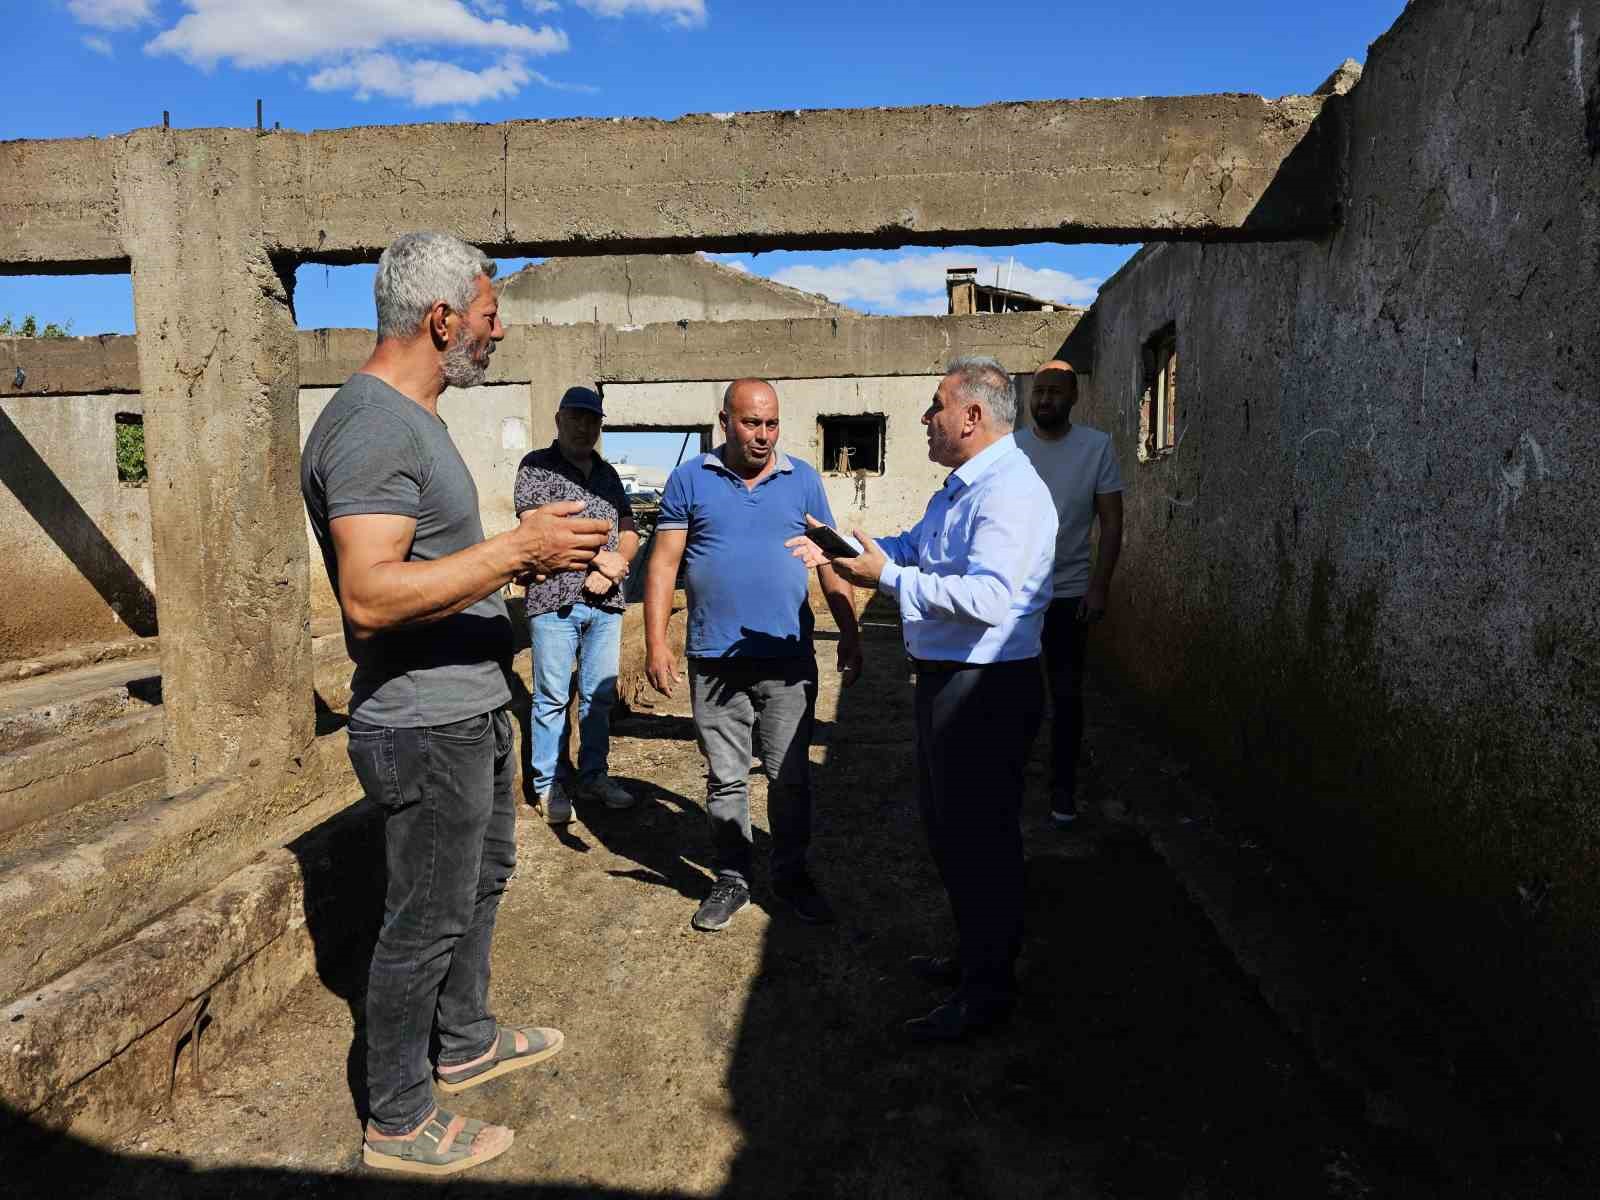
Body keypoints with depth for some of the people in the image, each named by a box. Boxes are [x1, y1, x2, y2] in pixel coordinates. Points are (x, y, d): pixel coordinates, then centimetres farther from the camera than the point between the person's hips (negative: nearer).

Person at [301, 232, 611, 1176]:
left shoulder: (413, 418, 12)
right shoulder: (372, 425, -22)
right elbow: (370, 597, -32)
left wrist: (522, 553, 11)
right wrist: (516, 548, -30)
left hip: (473, 711, 11)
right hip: (427, 730, -11)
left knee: (483, 880, 24)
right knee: (428, 922, 5)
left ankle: (468, 1043, 44)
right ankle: (399, 1122, 25)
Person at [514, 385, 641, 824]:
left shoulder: (607, 473, 17)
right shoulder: (537, 466, 1)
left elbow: (629, 532, 15)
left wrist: (614, 568, -6)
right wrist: (601, 556, -9)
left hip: (605, 602, 5)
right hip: (554, 601, -5)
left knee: (600, 696, 10)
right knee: (552, 698, 0)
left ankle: (593, 776, 22)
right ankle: (547, 785, 11)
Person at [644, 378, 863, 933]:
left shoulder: (802, 480, 5)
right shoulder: (690, 480, 2)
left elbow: (830, 561, 7)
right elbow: (664, 563, 0)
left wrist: (850, 633, 3)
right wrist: (656, 642, -7)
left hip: (788, 658, 1)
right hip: (715, 660, 0)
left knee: (790, 776, 9)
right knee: (725, 779, 10)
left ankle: (791, 872, 27)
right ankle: (732, 878, 25)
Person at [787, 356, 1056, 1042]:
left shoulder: (1009, 492, -20)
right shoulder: (959, 488, 15)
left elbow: (986, 598, -32)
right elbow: (912, 548, 25)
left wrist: (887, 577, -25)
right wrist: (840, 547, 10)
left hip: (987, 690, -11)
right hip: (945, 680, 11)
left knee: (980, 837, 1)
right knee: (946, 825, 22)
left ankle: (987, 990, 18)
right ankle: (973, 957, 40)